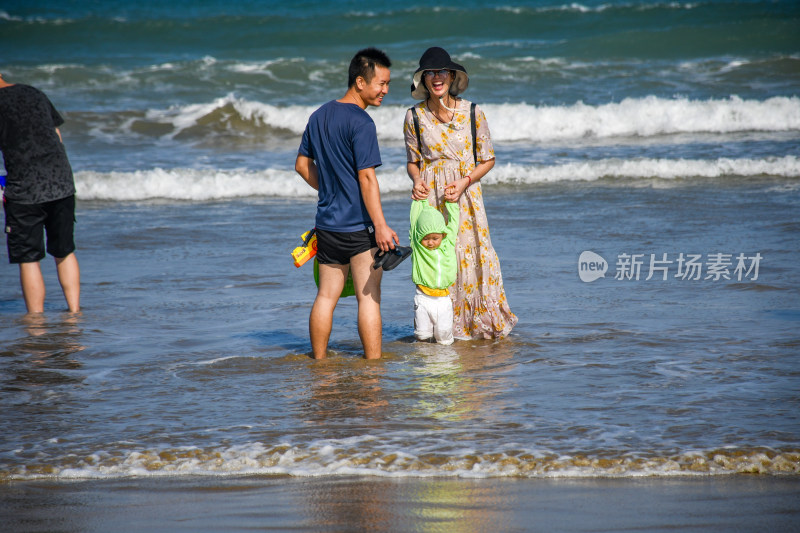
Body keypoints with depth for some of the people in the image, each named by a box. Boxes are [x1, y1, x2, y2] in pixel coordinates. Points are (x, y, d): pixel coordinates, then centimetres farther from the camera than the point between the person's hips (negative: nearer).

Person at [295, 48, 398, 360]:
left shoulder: (319, 116, 10)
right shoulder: (360, 122, -14)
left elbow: (302, 164, 18)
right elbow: (366, 176, -19)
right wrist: (381, 225, -19)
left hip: (327, 222, 7)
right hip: (359, 225, -7)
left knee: (326, 296, 12)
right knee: (369, 297, -2)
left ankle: (319, 361, 16)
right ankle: (373, 365, -2)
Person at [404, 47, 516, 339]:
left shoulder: (472, 113, -3)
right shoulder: (414, 117, 0)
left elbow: (487, 159, 4)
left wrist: (464, 182, -12)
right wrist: (417, 181, -10)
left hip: (465, 194, -1)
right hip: (429, 195, 1)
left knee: (473, 255, -4)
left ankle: (483, 323, 11)